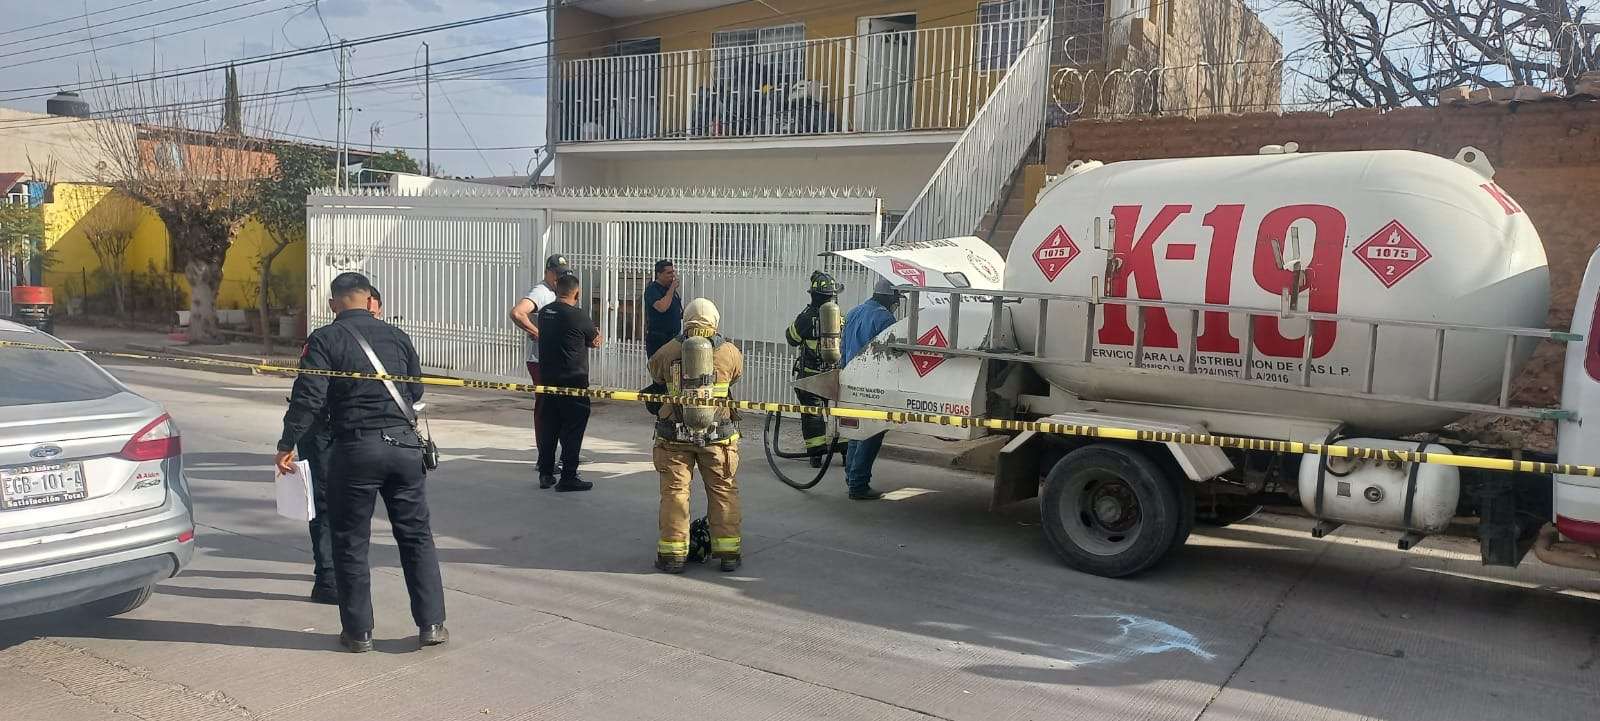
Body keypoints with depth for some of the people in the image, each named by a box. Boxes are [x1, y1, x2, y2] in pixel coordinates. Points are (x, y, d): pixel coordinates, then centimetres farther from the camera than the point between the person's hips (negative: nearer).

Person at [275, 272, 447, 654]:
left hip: (355, 449, -3)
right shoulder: (397, 337, 8)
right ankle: (432, 624, 13)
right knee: (416, 536, 11)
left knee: (351, 543, 10)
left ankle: (358, 631, 16)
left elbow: (308, 396, -13)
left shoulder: (325, 339, -5)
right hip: (405, 444, 4)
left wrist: (287, 444, -5)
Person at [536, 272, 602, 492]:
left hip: (547, 379, 7)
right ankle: (568, 477, 3)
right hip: (573, 381, -7)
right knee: (573, 429, 1)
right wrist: (595, 333, 25)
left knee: (548, 427, 13)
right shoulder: (578, 317, -14)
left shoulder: (544, 312, 5)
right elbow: (596, 340, 1)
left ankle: (545, 474, 20)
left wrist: (590, 338, 14)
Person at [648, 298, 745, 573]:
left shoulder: (667, 352, -1)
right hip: (717, 436, 0)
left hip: (674, 434, 0)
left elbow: (655, 374, 12)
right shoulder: (730, 352, -2)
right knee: (724, 491, 11)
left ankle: (672, 553, 10)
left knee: (674, 491, 8)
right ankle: (728, 552, 13)